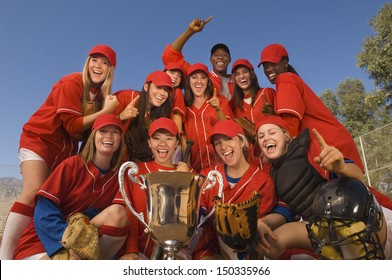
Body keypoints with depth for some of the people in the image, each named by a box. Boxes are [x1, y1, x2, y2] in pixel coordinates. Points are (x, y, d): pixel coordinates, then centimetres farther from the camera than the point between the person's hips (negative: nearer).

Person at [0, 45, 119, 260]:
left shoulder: (103, 94, 5)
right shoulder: (72, 83, -15)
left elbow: (91, 128, 3)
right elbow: (72, 125, -20)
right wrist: (106, 111, -21)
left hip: (66, 149, 7)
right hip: (39, 140, -7)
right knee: (34, 192, -21)